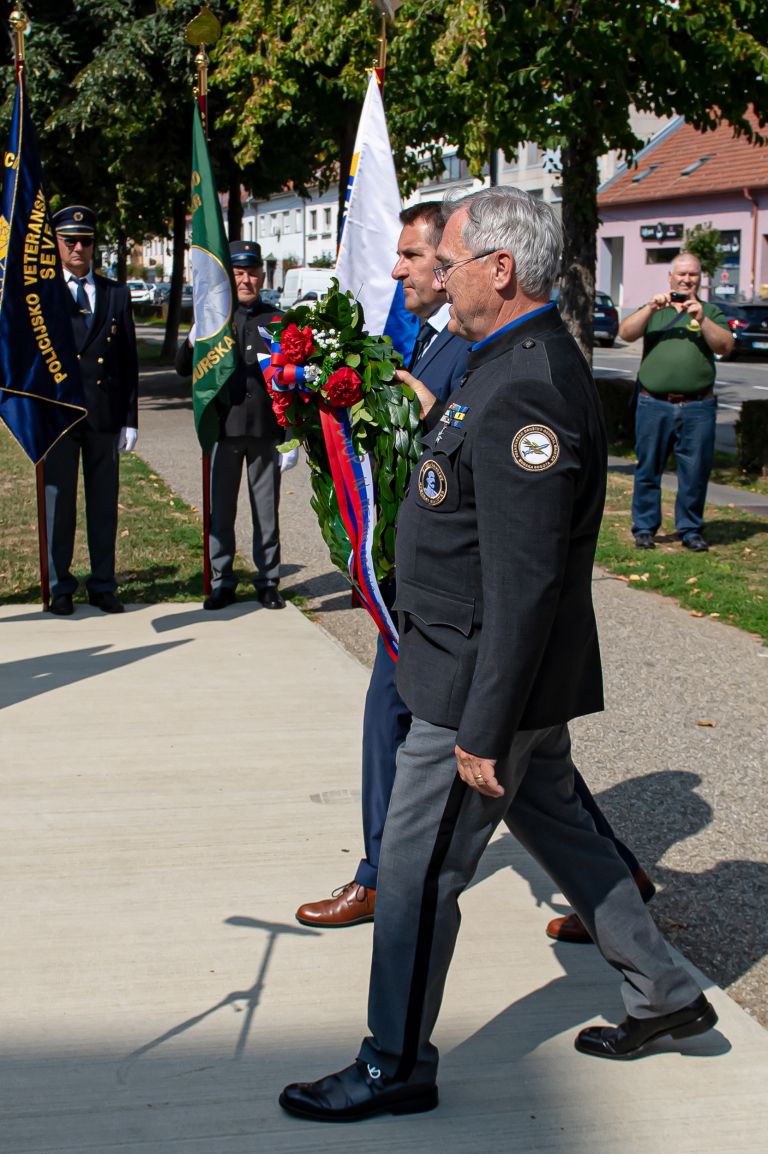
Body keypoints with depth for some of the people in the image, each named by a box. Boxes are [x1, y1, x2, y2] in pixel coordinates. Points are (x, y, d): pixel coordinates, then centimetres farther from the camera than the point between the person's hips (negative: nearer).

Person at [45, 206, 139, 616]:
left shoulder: (116, 294, 10)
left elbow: (129, 361, 8)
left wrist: (130, 419, 4)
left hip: (104, 413, 2)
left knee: (104, 504, 8)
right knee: (58, 502, 4)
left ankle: (103, 585, 17)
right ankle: (60, 588, 14)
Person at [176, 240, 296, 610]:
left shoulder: (276, 320, 6)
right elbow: (183, 368, 1)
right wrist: (195, 339, -21)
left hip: (266, 430, 0)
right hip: (223, 429, 1)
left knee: (266, 510, 6)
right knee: (220, 510, 5)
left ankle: (268, 581, 17)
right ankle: (221, 582, 15)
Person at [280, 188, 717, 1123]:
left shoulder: (522, 391, -25)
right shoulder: (526, 363, 9)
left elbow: (523, 584, -27)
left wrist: (483, 732, -24)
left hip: (484, 691, -10)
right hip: (528, 682, 10)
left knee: (415, 874, 3)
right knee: (556, 826, 23)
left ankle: (395, 1066, 21)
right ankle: (664, 993, 38)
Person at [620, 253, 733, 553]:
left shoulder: (710, 312, 14)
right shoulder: (653, 310, 14)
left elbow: (725, 347, 0)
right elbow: (626, 333, -2)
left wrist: (701, 319, -13)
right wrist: (651, 308, -14)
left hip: (698, 407, 0)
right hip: (654, 405, 0)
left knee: (695, 472, 1)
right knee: (648, 470, 3)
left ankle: (690, 530, 12)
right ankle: (644, 528, 12)